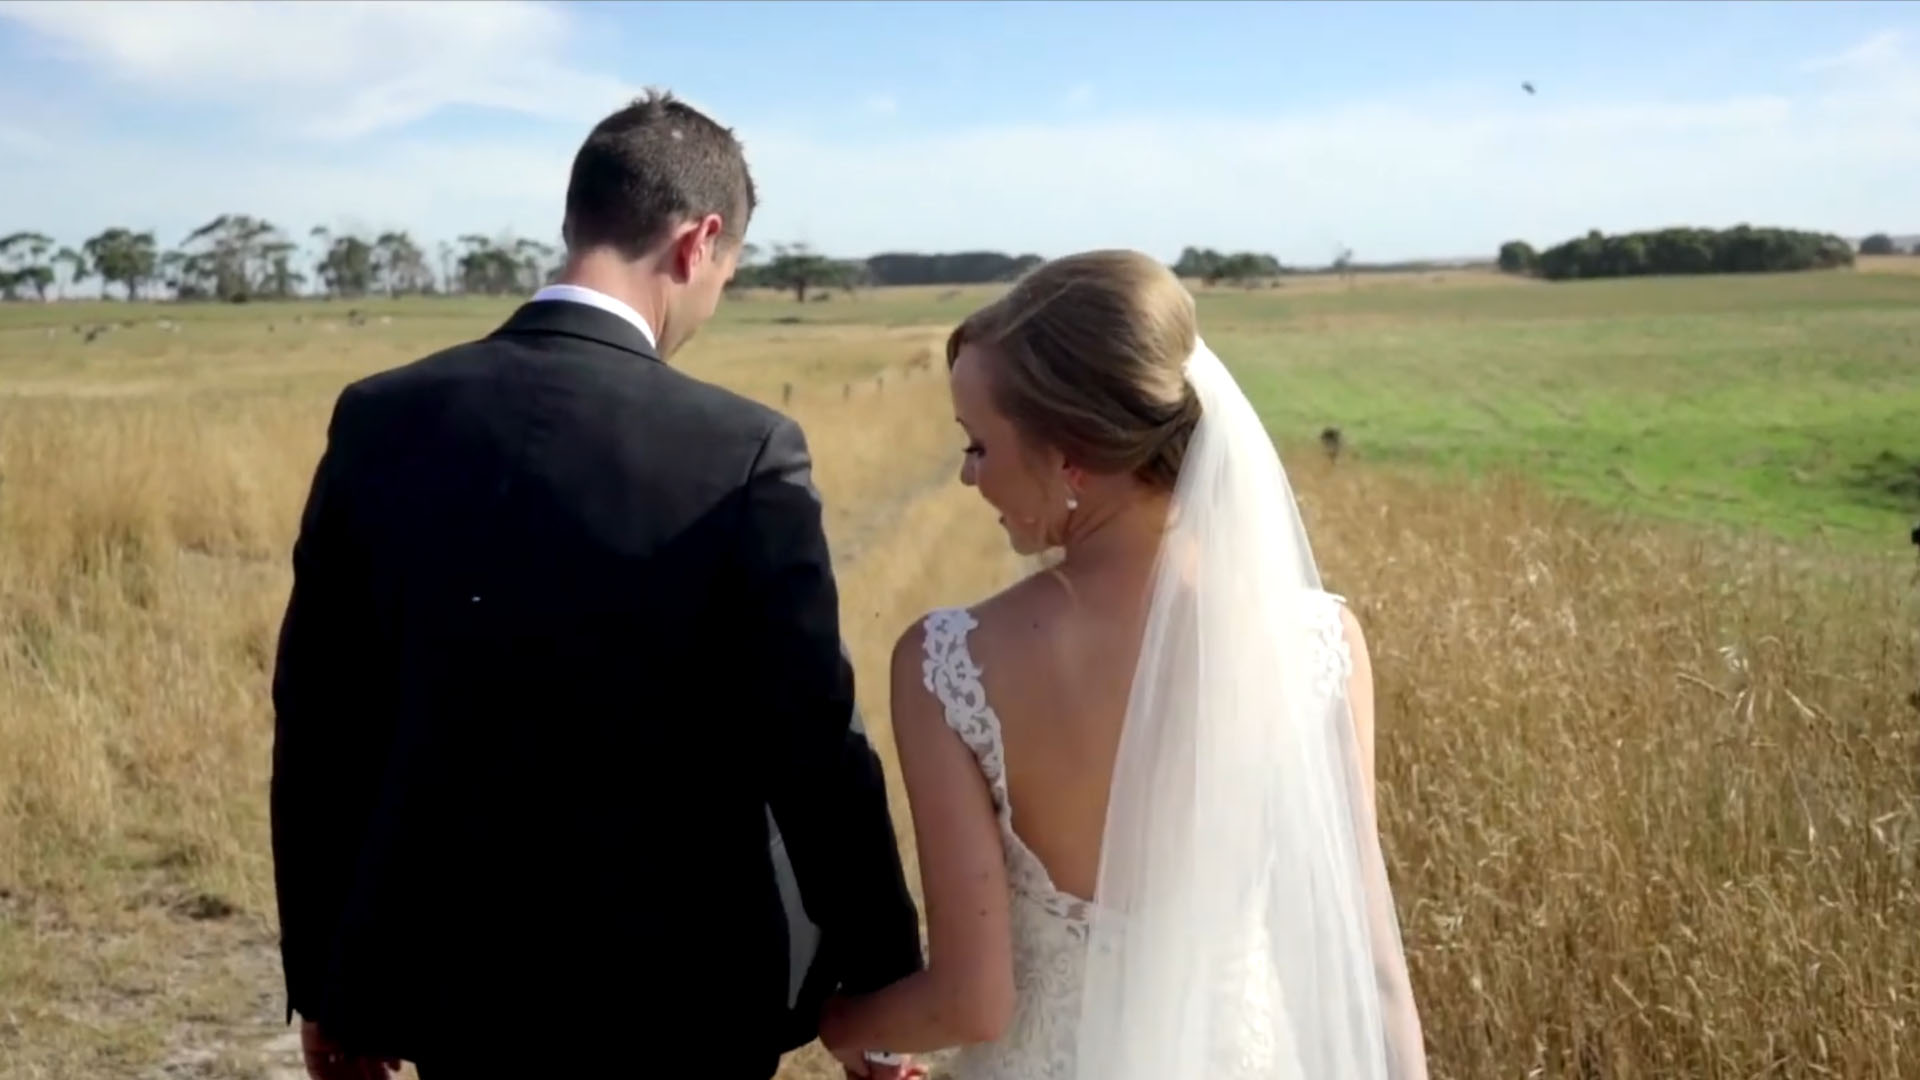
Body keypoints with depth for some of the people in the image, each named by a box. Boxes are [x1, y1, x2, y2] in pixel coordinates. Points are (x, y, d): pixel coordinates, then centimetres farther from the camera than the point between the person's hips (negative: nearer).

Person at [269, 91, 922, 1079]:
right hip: (672, 995, -3)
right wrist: (880, 992, -2)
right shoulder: (744, 455, -16)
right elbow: (813, 749, -14)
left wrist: (324, 980, 11)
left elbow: (317, 727, 0)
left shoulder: (380, 420, -5)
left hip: (453, 973, 3)